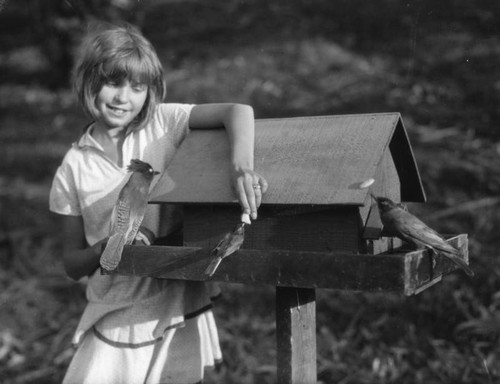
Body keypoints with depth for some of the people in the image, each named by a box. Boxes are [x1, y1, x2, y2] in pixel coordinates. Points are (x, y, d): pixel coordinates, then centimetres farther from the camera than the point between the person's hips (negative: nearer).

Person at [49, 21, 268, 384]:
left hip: (181, 304, -1)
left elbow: (238, 110, -17)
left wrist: (242, 165, -36)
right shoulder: (74, 167, 0)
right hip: (115, 317, 1)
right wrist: (104, 249, -17)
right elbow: (72, 264, 4)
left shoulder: (162, 123, -4)